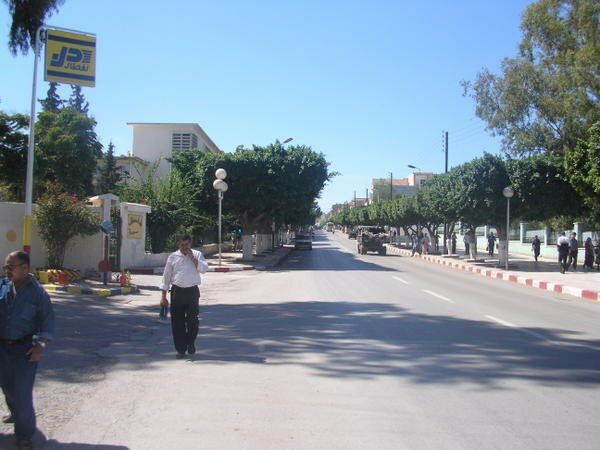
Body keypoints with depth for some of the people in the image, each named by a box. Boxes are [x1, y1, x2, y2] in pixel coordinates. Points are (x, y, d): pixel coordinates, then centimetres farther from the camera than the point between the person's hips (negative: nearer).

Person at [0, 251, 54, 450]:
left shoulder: (37, 291, -9)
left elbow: (47, 319, -7)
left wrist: (40, 345, -15)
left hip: (25, 348, -4)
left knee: (22, 390, -4)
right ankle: (16, 413, 49)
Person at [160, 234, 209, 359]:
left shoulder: (197, 255, 4)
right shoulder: (173, 257, 6)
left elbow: (204, 269, -12)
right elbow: (166, 276, 8)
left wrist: (192, 257, -15)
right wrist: (163, 296, 4)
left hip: (192, 291, -1)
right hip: (177, 291, 1)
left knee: (192, 320, 2)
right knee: (177, 322, 2)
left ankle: (191, 343, 28)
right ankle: (181, 349, 15)